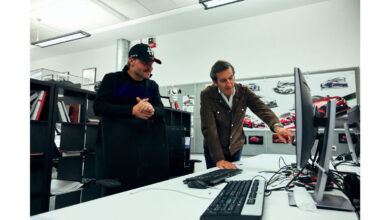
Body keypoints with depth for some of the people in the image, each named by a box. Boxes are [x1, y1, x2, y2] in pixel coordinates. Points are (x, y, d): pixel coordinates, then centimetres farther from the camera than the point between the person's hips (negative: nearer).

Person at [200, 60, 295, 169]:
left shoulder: (243, 91, -12)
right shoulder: (207, 95, -21)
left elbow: (262, 109, -23)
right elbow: (209, 129, -26)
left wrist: (277, 127, -45)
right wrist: (219, 159, -33)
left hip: (236, 147, 3)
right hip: (213, 149, -3)